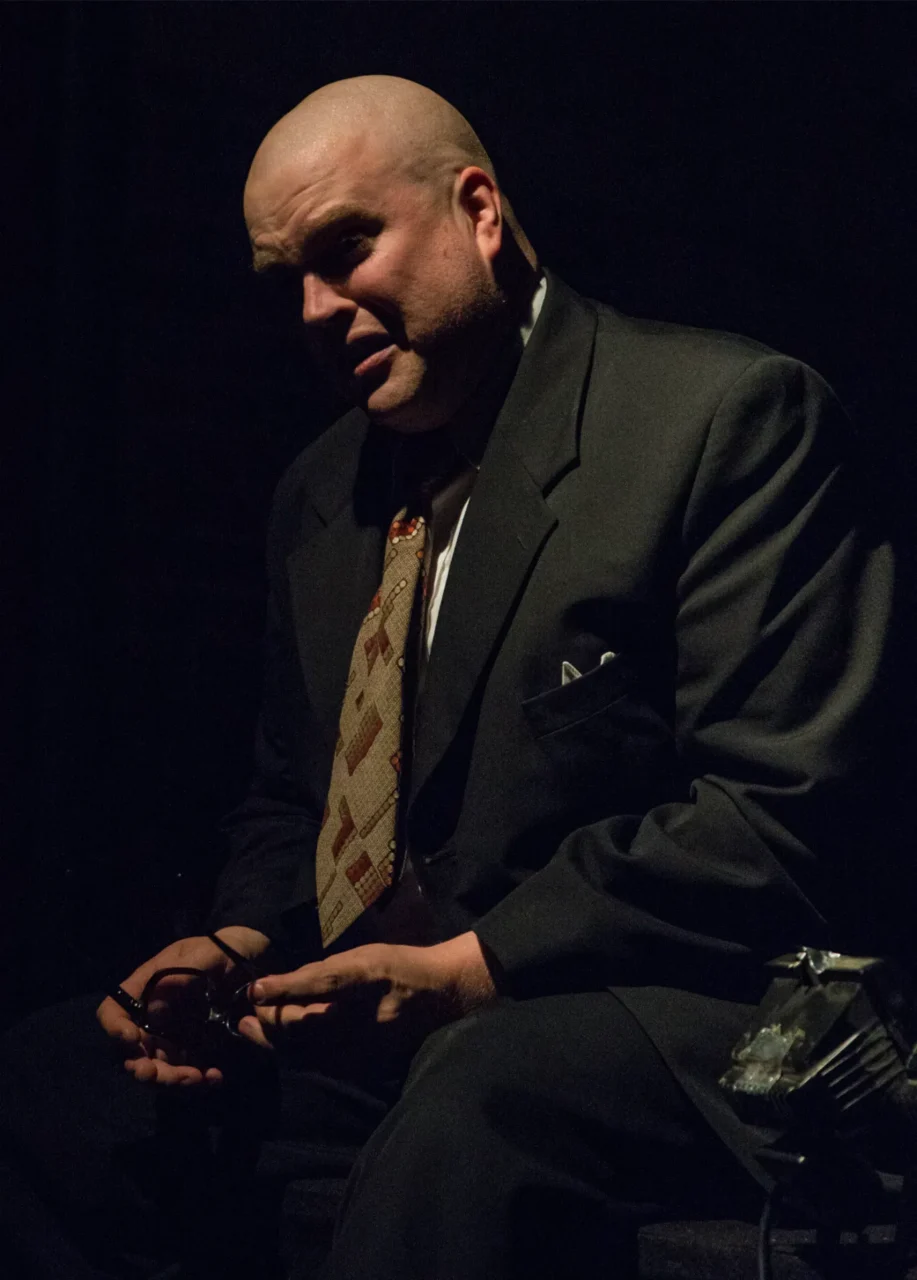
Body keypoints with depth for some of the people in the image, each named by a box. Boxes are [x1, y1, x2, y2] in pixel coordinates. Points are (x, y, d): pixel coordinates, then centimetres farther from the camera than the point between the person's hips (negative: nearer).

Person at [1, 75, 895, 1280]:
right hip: (367, 1019, 8)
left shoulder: (727, 413, -8)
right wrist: (242, 942, 0)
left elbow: (774, 815, -15)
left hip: (658, 1022, -7)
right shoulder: (320, 492, 16)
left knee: (472, 1103, -38)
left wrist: (474, 965, -20)